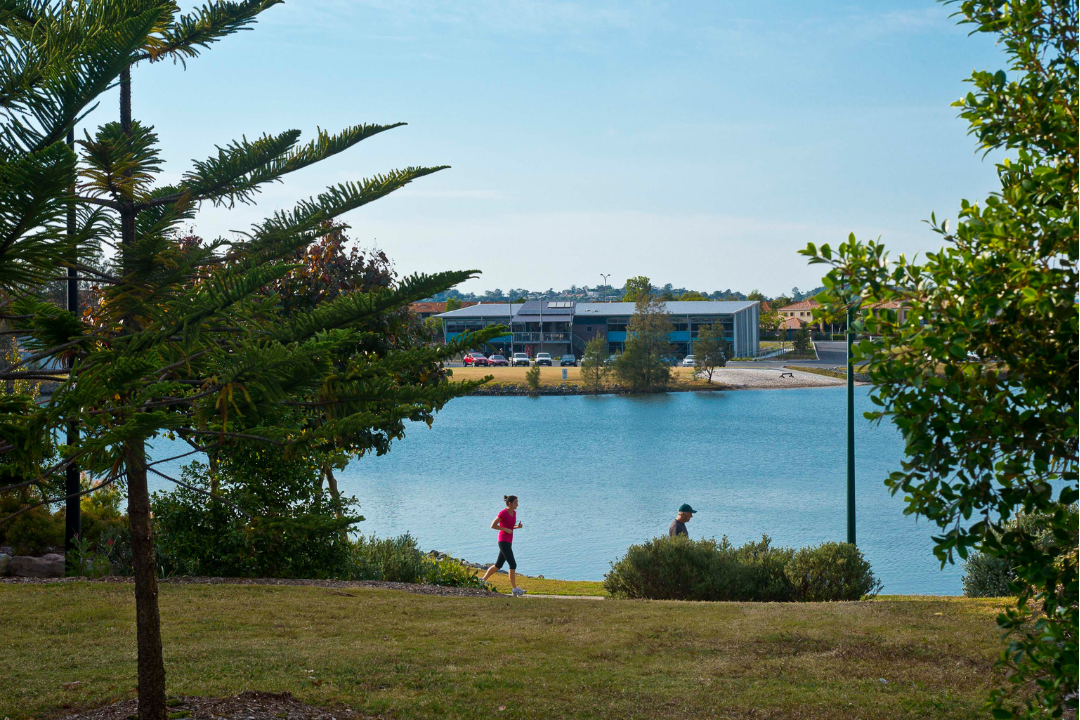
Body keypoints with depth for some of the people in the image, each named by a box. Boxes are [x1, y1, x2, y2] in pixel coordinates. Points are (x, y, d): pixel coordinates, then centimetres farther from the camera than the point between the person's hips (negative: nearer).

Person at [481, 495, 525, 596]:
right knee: (513, 564, -12)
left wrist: (518, 526, 2)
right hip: (503, 541, -9)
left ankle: (483, 581, 27)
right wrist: (506, 529, -17)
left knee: (498, 565, 15)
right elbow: (493, 525, -14)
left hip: (508, 542, 9)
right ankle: (514, 589, -9)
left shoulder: (514, 512, 11)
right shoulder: (503, 513, -14)